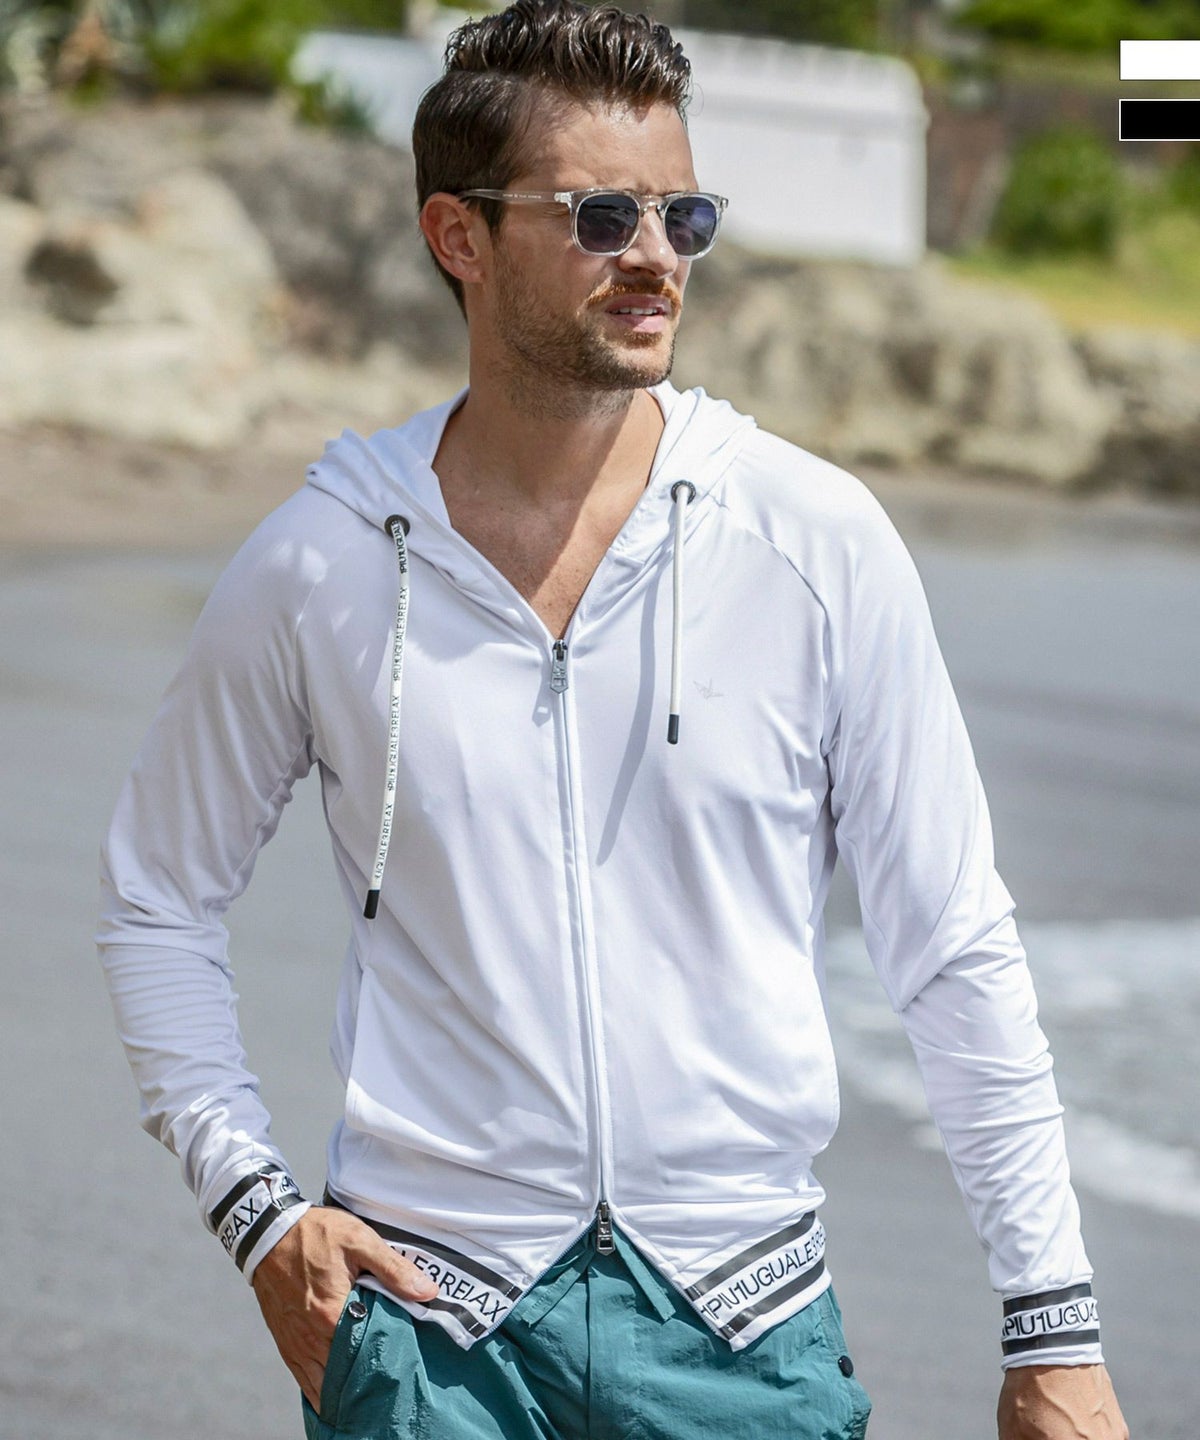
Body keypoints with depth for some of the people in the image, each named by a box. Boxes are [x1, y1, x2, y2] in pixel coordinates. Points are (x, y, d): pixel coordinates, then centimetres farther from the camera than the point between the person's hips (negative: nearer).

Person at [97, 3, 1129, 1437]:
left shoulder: (819, 542, -3)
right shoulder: (312, 567, -2)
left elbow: (955, 951, 1)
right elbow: (155, 902, 12)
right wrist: (254, 1209, 1)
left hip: (741, 1316, 0)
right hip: (426, 1309, 0)